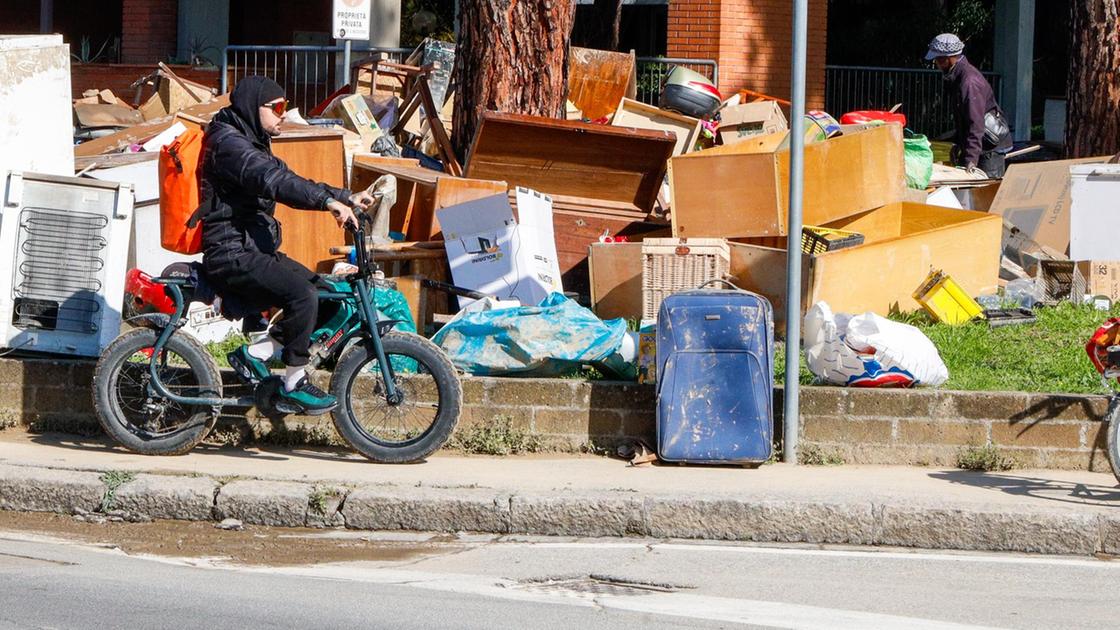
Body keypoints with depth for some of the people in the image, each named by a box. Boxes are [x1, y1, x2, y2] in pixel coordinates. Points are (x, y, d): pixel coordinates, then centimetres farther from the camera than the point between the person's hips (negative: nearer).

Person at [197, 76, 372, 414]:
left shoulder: (251, 143, 19)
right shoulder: (227, 142, -15)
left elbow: (291, 182, 20)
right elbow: (273, 180, -32)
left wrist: (346, 197, 10)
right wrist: (328, 200, -43)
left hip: (254, 248, 11)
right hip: (233, 255, -11)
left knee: (323, 291, 5)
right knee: (302, 295, -25)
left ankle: (255, 353, 8)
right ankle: (295, 383, -14)